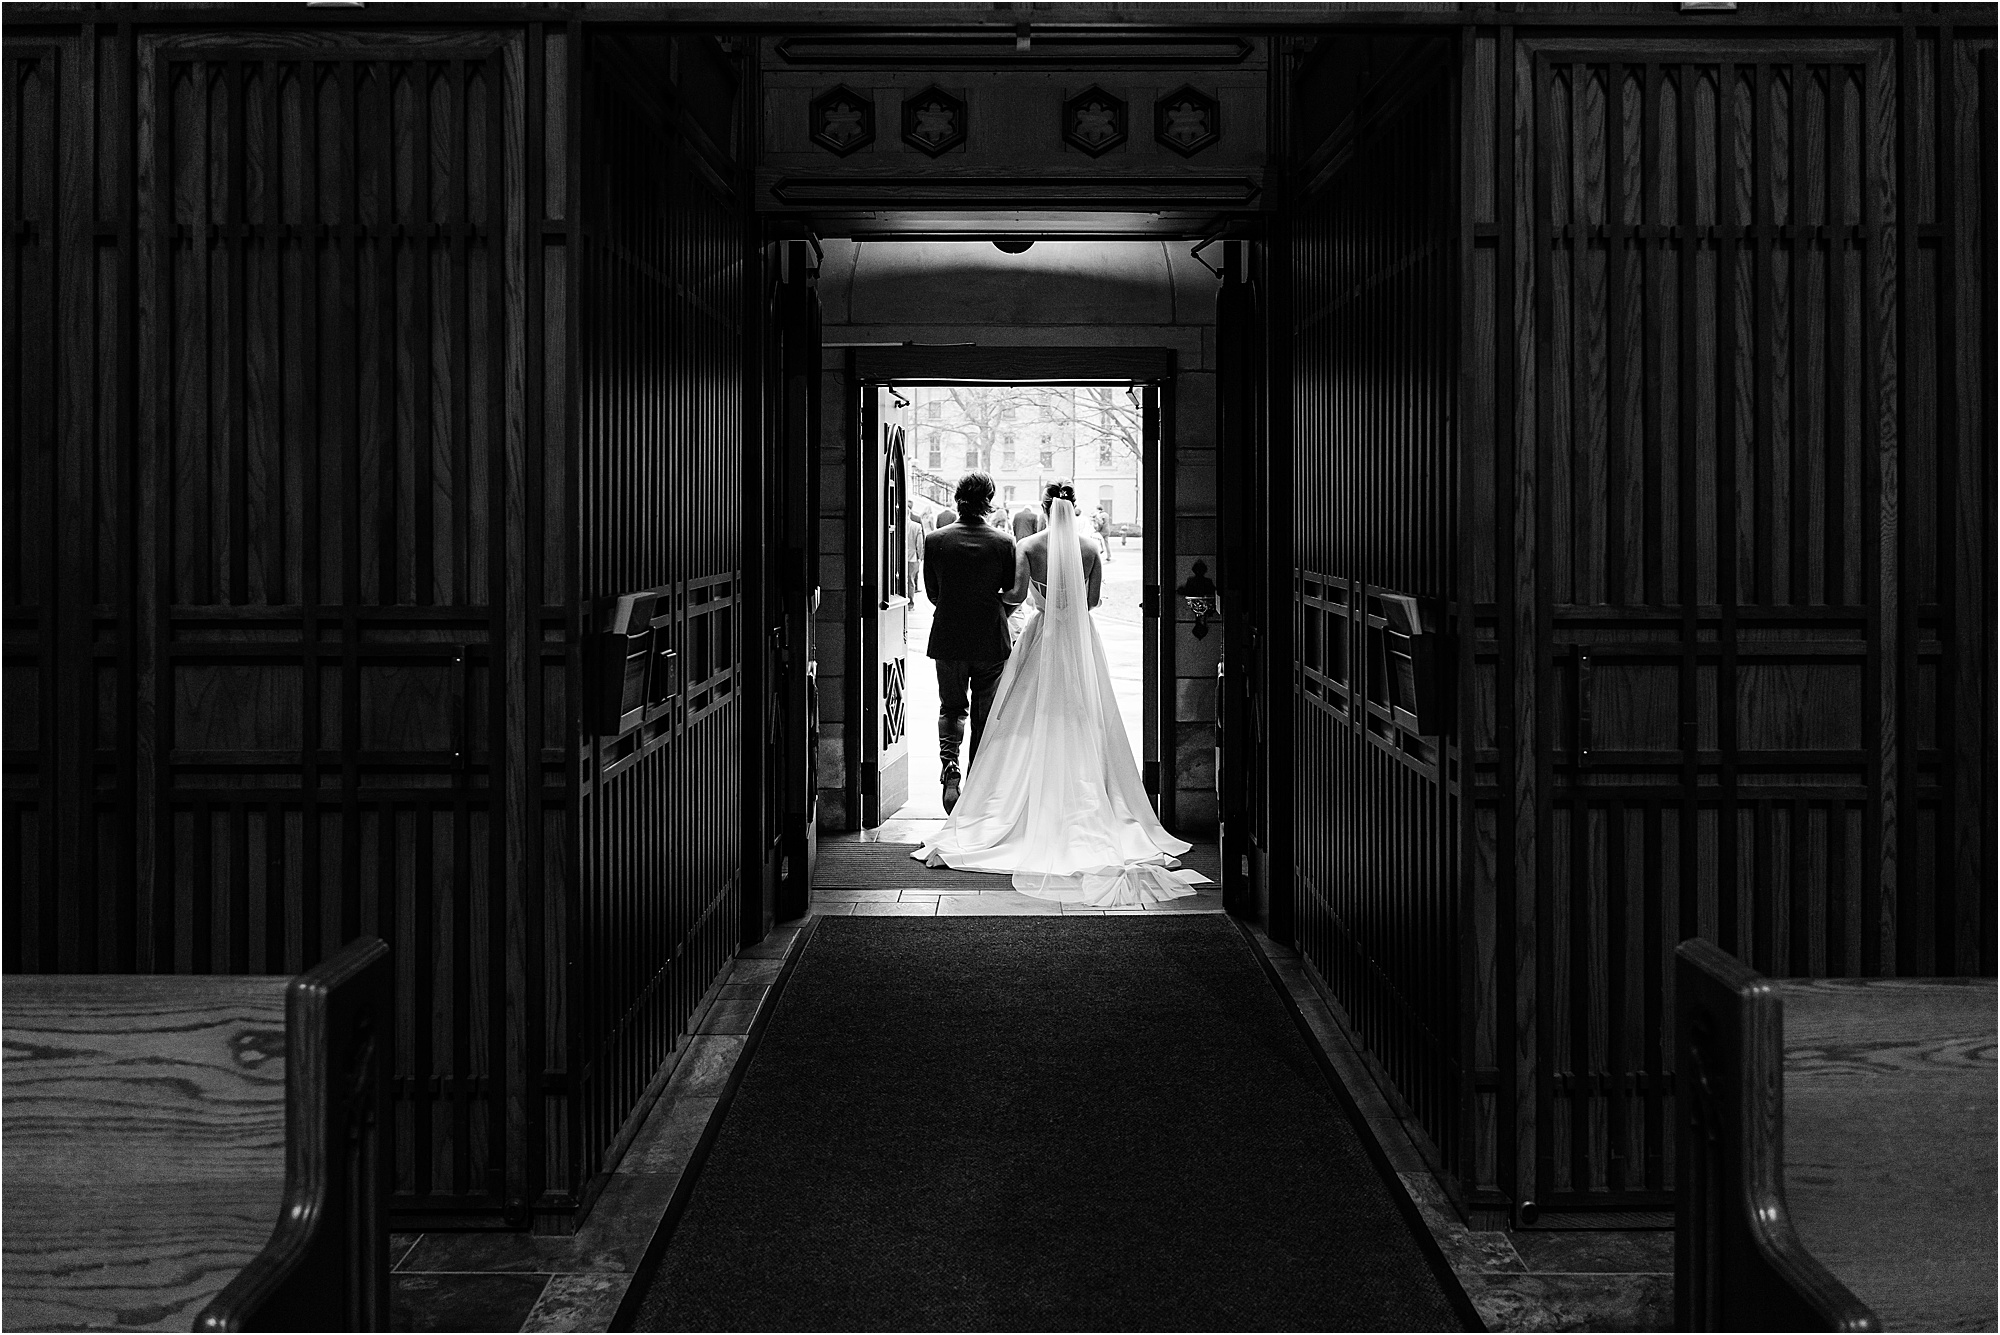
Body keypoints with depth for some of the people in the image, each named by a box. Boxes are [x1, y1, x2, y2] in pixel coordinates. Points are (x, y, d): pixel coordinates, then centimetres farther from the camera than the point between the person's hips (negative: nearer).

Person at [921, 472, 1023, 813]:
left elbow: (932, 592, 2)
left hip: (948, 640, 1)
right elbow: (1014, 595, -2)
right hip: (991, 641, -1)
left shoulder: (935, 540, -7)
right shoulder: (1004, 543, -9)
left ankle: (949, 763, -10)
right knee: (985, 715, 10)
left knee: (951, 708, 15)